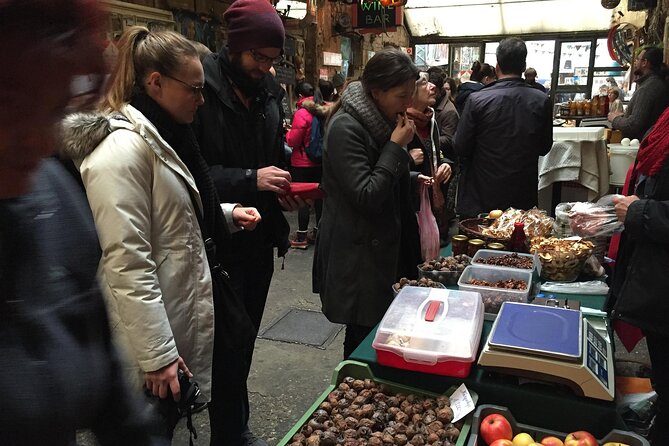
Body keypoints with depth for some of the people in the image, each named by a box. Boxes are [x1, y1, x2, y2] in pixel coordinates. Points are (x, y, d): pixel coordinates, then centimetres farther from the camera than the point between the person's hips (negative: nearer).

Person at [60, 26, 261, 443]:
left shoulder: (164, 135, 9)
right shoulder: (122, 148, -23)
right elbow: (127, 266, -26)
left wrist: (226, 213, 6)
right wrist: (158, 355, -23)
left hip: (185, 312, 9)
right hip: (155, 332, -9)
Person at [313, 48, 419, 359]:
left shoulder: (381, 122, 9)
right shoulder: (345, 128, -17)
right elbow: (367, 197, -23)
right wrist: (396, 146, -18)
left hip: (380, 248, 8)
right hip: (355, 256, -8)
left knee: (375, 335, 14)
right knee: (363, 337, 1)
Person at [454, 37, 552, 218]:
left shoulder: (477, 100, -14)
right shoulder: (542, 101, -6)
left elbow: (460, 148, -8)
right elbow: (544, 147, 6)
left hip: (480, 199, -2)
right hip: (524, 198, 3)